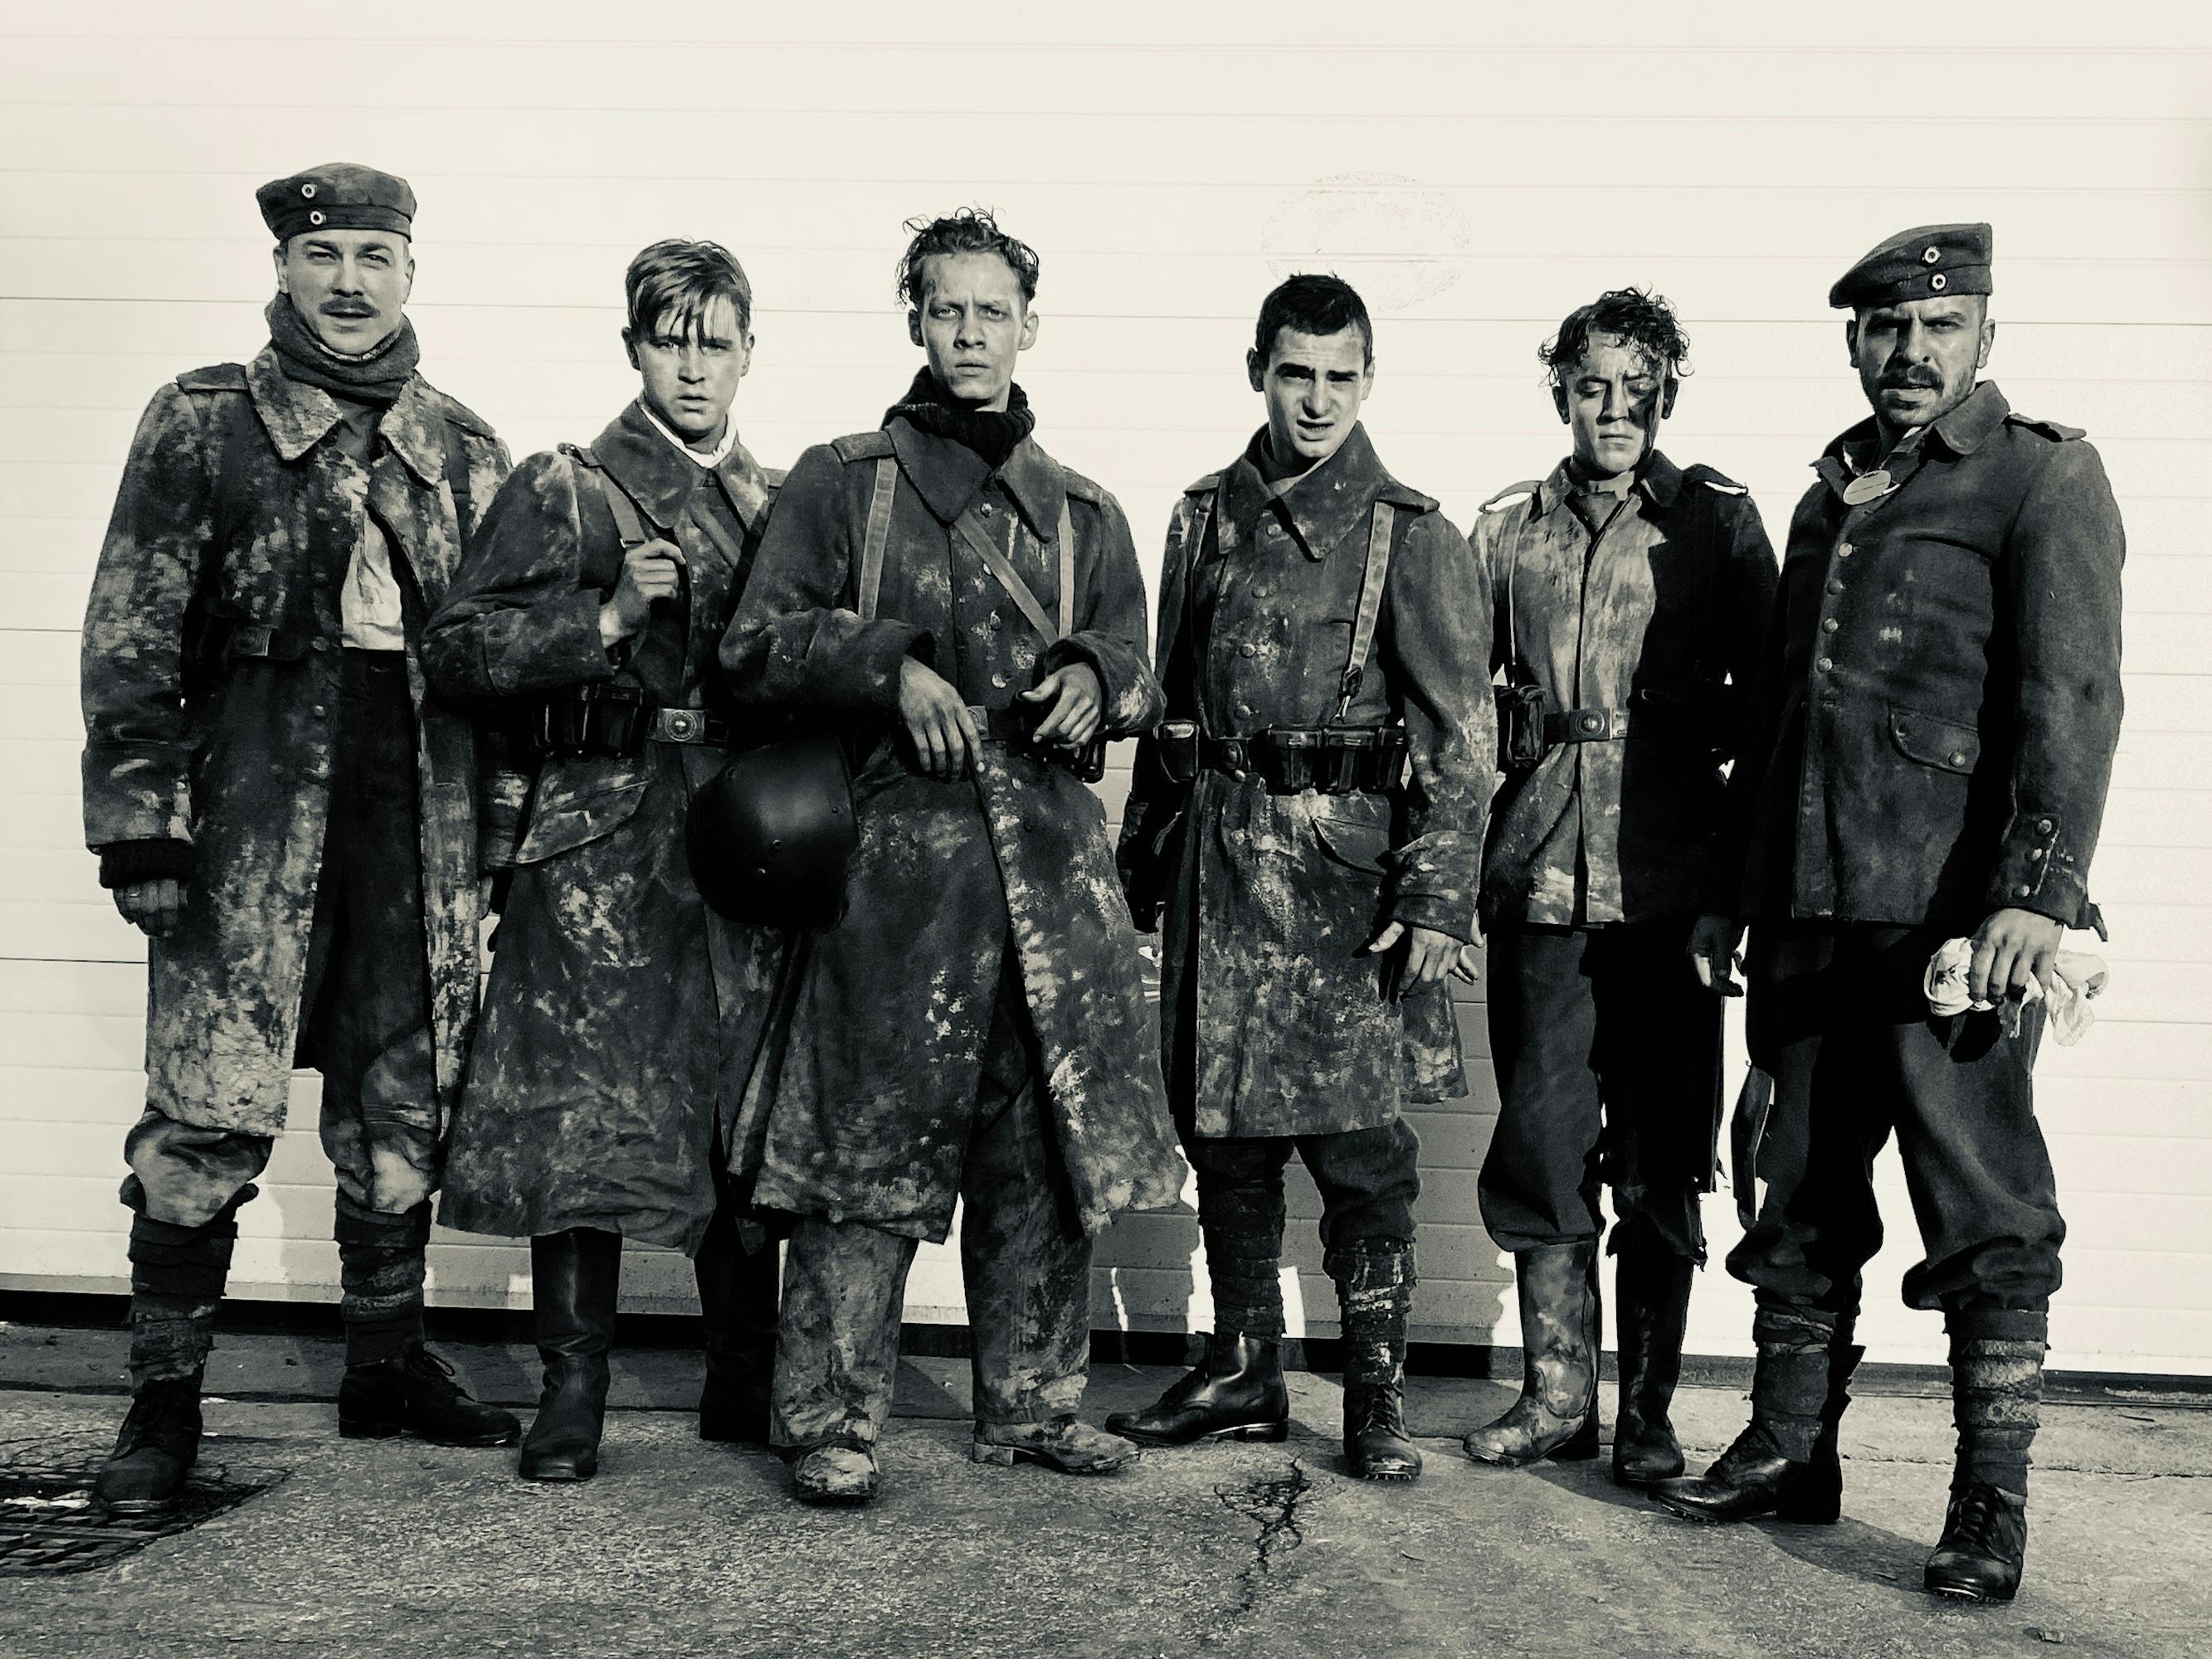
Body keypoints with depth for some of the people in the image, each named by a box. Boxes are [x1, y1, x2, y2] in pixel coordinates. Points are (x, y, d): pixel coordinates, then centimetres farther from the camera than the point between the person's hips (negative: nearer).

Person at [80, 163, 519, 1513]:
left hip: (419, 806, 4)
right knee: (210, 1109, -5)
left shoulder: (464, 450, 13)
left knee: (405, 1102, 10)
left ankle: (390, 1362, 25)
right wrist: (137, 811, -10)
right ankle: (166, 1398, 7)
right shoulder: (204, 423, 2)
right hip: (254, 800, -4)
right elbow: (132, 632, -2)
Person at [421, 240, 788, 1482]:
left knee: (750, 1115, 5)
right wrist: (607, 616, -14)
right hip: (600, 848, -3)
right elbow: (459, 649, -2)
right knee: (588, 1117, -5)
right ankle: (575, 1391, 6)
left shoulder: (783, 504, 17)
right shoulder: (563, 491, 5)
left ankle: (747, 1383, 18)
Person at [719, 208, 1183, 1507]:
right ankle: (832, 1420, 5)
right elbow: (761, 648, 3)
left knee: (1049, 1144, 6)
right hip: (898, 848, -3)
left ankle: (1033, 1402, 20)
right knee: (872, 1140, -6)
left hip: (1053, 852, 4)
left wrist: (1095, 679, -3)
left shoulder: (1085, 512, 20)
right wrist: (890, 666, -12)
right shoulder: (842, 483, 10)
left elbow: (1140, 673, 21)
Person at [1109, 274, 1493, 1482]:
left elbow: (1460, 736, -6)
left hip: (1344, 863, -4)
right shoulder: (1205, 519, 12)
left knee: (1359, 1138, -3)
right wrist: (1144, 852, 15)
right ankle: (1242, 1372, 23)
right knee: (1221, 1125, 10)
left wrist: (1433, 897, -13)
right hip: (1216, 862, 5)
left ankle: (1376, 1394, 11)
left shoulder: (1412, 539, -3)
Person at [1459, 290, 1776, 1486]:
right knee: (1540, 1147, 5)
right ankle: (1556, 1396, 18)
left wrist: (1749, 869, -1)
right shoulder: (1506, 529, 11)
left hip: (1668, 884, -2)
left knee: (1658, 1163, 2)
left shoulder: (1716, 521, 5)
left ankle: (1647, 1410, 15)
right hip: (1537, 883, 2)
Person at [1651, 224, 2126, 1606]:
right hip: (1815, 914, 7)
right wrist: (1733, 891, 20)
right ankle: (1792, 1452, 26)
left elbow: (2072, 700, -12)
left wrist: (2039, 892, -22)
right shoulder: (1834, 491, 20)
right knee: (1805, 1195, 13)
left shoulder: (2044, 478, -1)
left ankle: (1994, 1505, 9)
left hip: (1954, 912, -7)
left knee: (1985, 1217, -1)